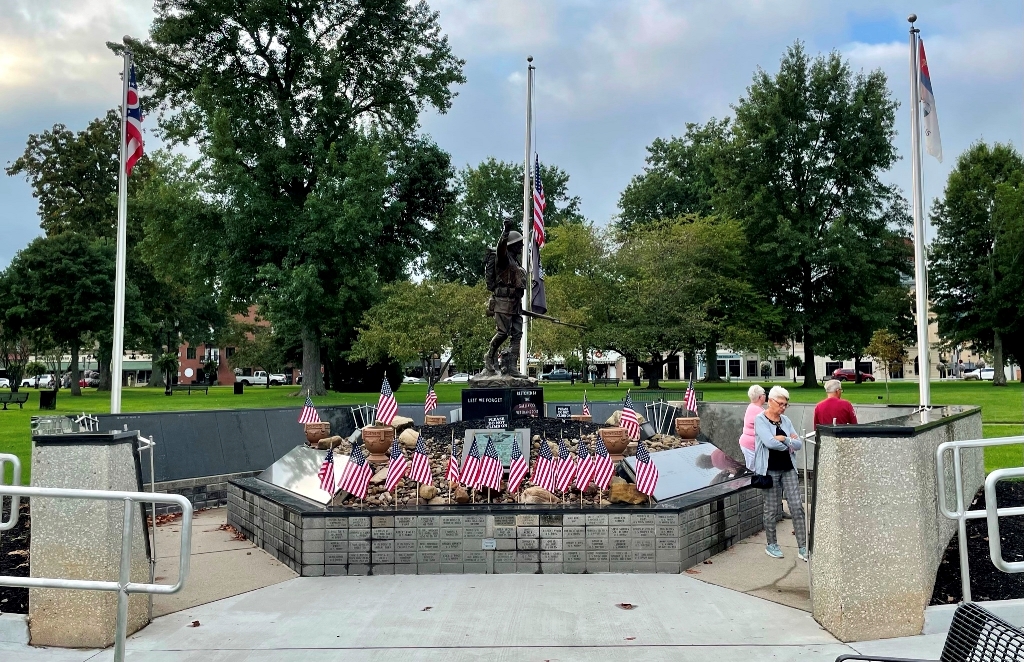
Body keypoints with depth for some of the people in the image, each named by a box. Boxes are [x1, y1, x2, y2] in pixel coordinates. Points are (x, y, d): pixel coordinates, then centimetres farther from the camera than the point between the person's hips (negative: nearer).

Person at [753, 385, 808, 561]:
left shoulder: (786, 421, 10)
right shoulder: (760, 420, -7)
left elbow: (799, 444, 3)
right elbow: (770, 442, -22)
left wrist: (783, 439, -13)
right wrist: (789, 443, -7)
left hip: (788, 468, 5)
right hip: (770, 470, -5)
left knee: (797, 506, -1)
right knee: (772, 509, 4)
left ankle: (803, 547, 3)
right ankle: (771, 545, 20)